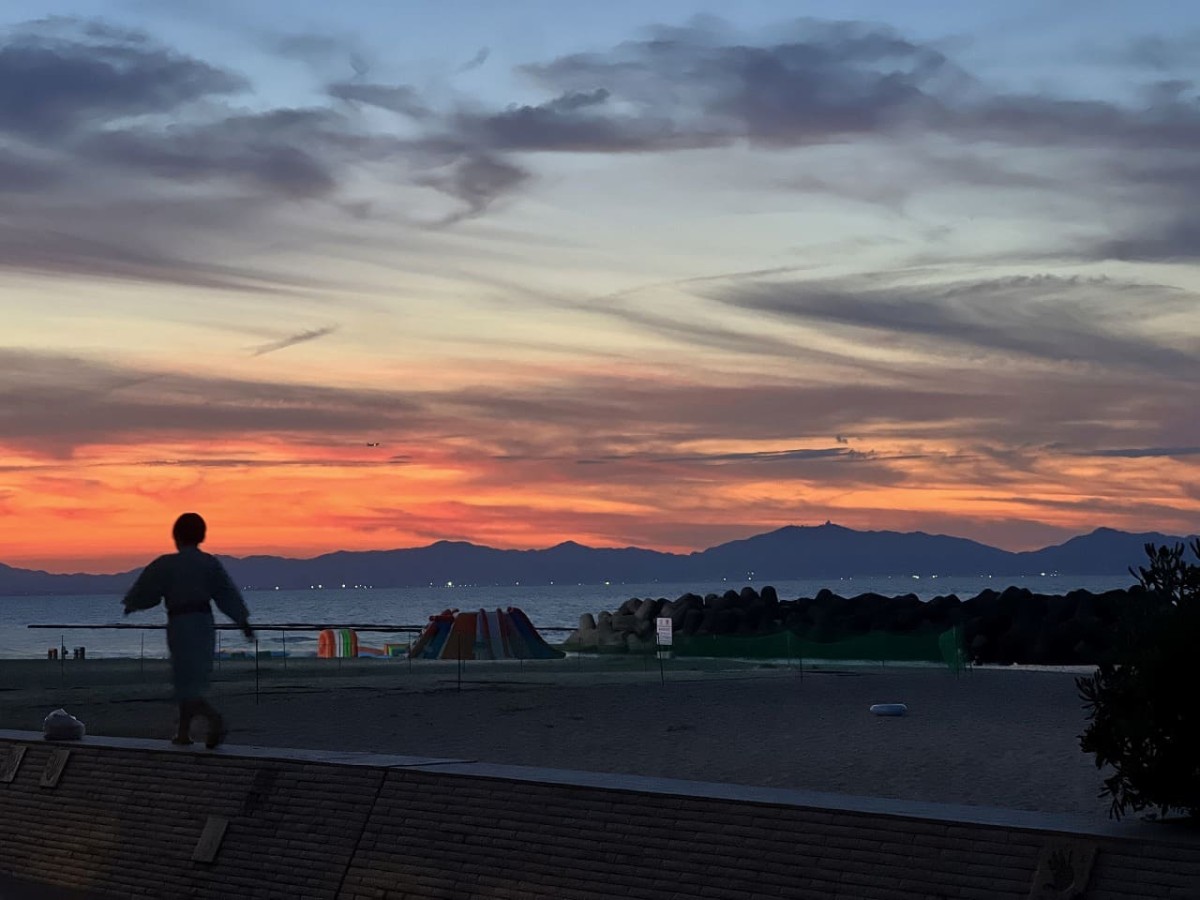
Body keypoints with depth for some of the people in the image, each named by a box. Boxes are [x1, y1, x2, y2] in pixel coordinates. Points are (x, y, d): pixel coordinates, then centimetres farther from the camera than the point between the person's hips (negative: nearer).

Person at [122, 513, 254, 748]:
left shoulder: (166, 565, -8)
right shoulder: (211, 563, 2)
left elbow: (145, 589, 4)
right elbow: (229, 594, 1)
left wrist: (130, 605, 23)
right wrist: (244, 622, 4)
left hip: (180, 624, -5)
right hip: (205, 623, 5)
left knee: (187, 685, -4)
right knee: (192, 679, 18)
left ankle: (215, 719, -27)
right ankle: (184, 732, 23)